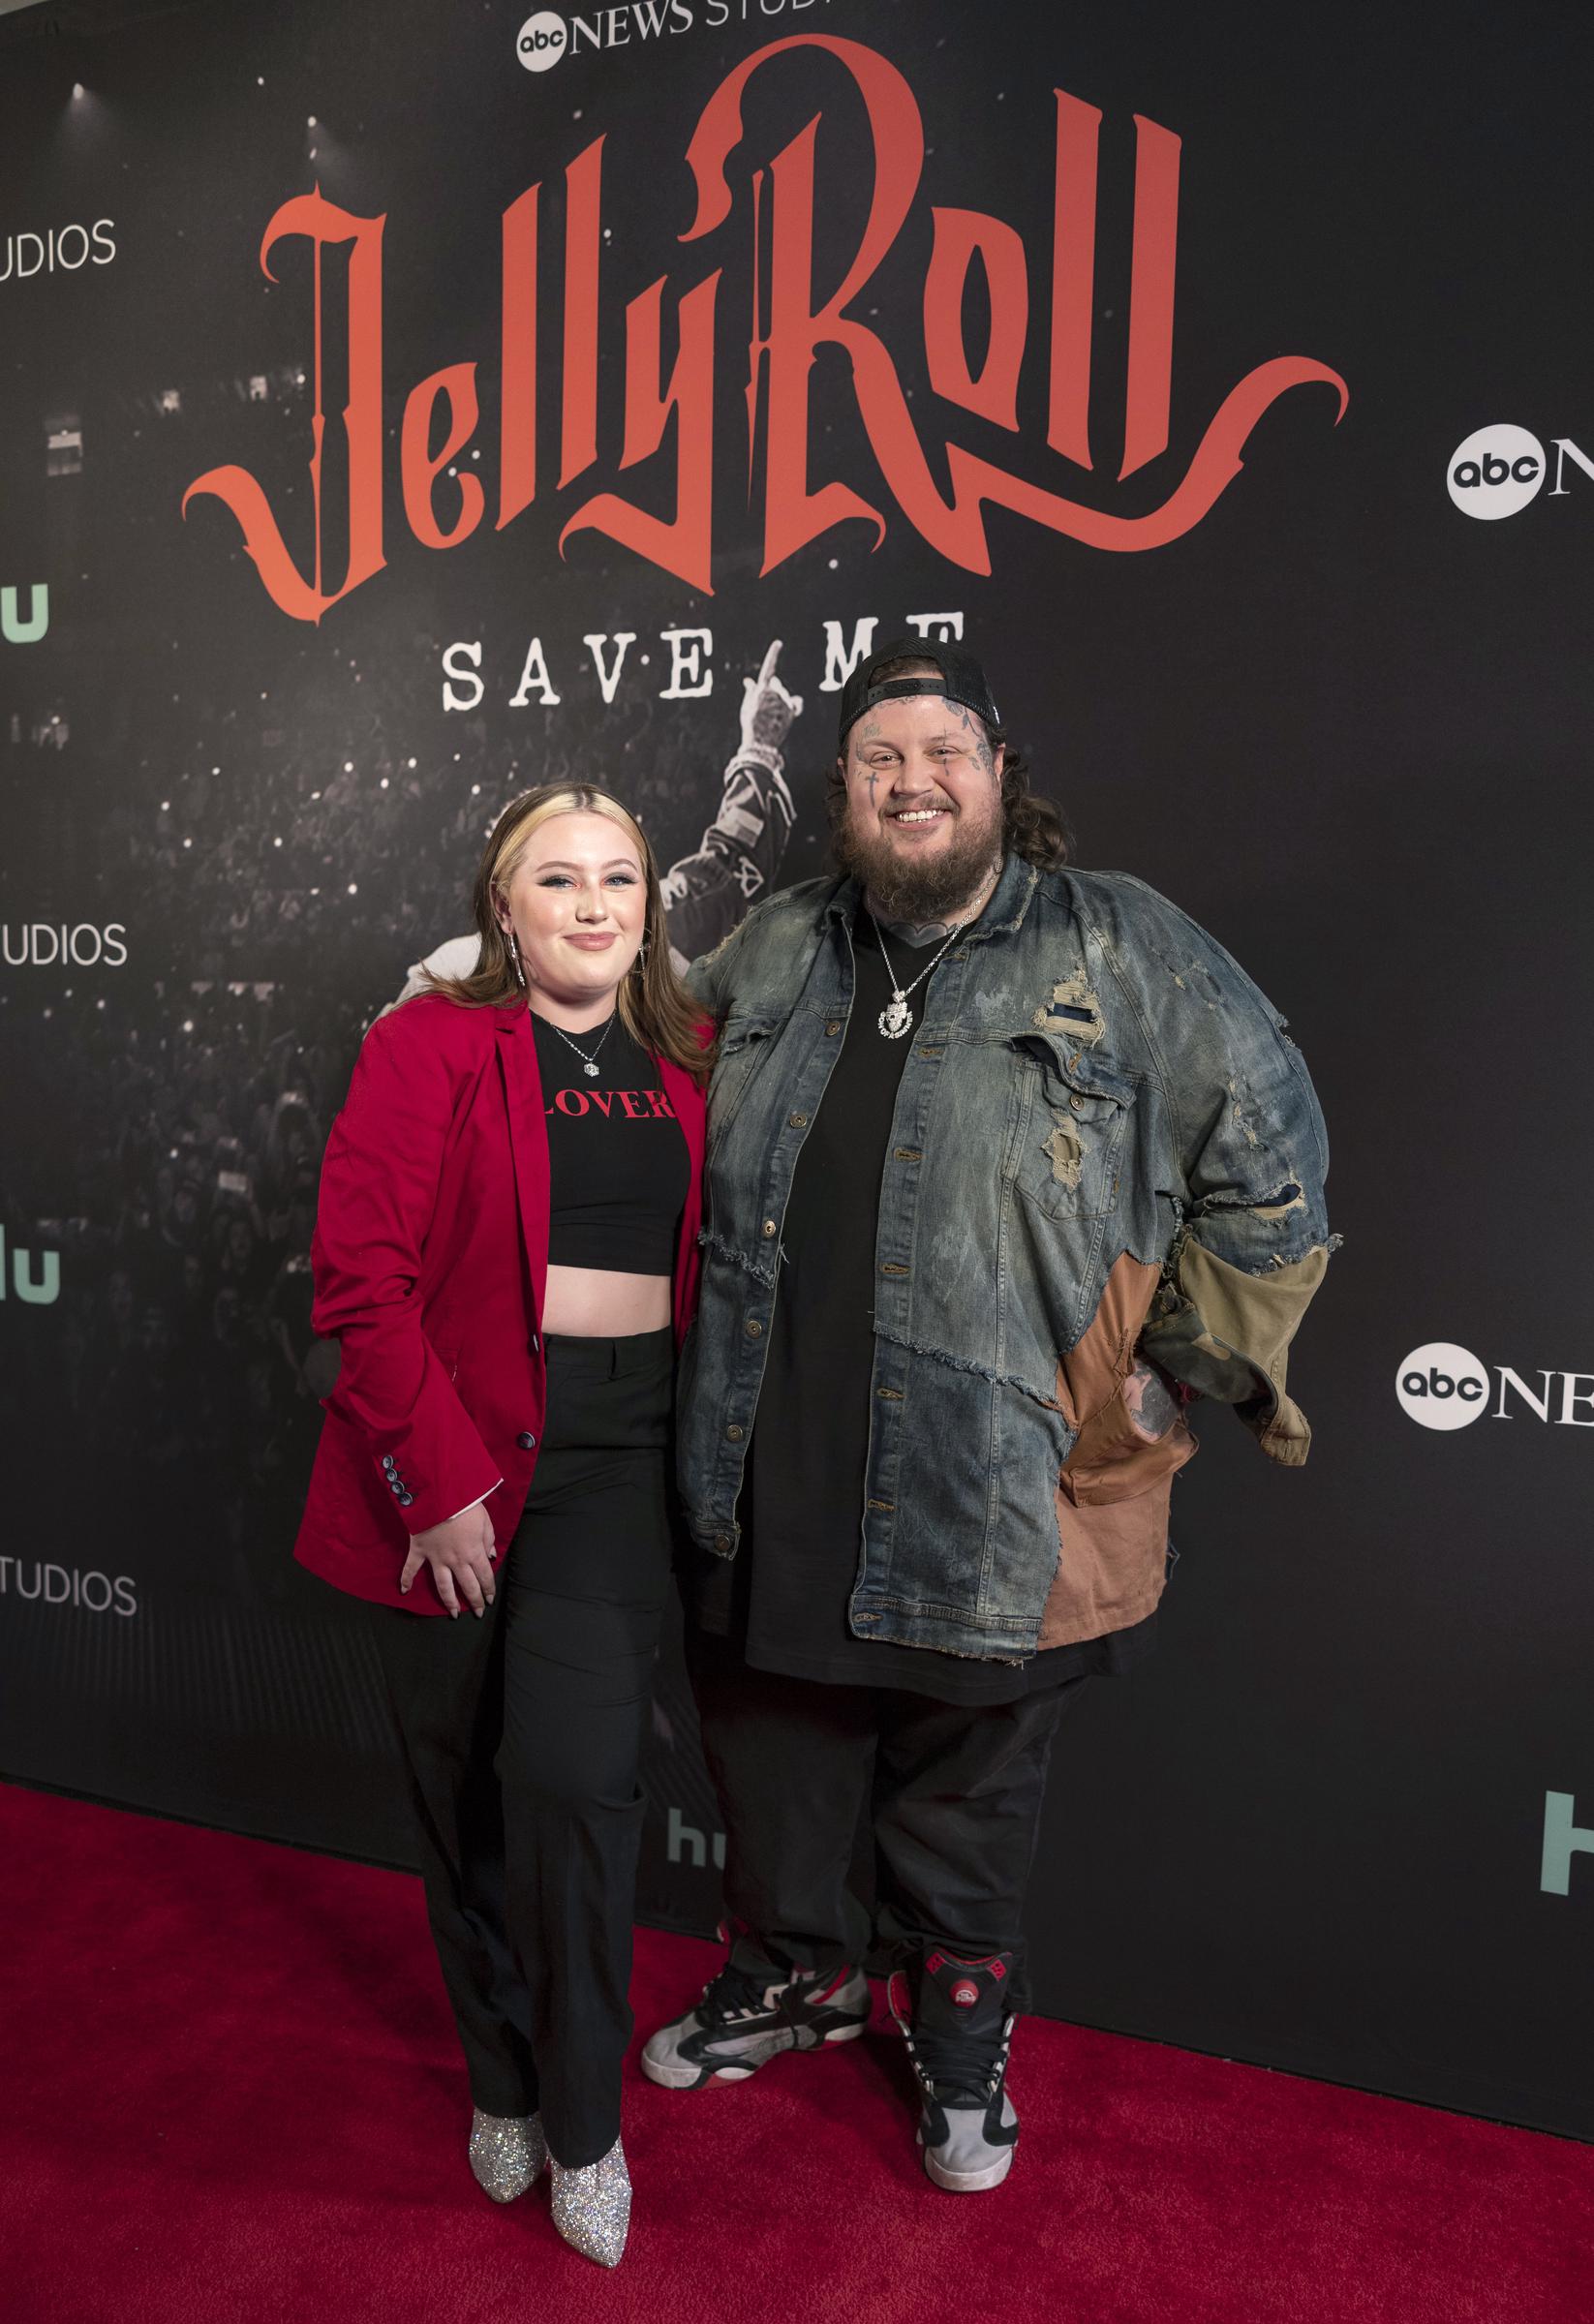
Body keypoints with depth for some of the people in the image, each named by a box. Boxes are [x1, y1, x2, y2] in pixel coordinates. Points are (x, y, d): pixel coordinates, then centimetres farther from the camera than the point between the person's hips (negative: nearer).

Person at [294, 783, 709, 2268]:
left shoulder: (684, 1068, 8)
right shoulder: (430, 1043, -5)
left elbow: (702, 1270, 14)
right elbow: (360, 1276, -11)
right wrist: (440, 1478, -14)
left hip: (618, 1458, 2)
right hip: (451, 1454, -2)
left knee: (577, 1776, -7)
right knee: (465, 1787, 10)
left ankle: (583, 2126, 16)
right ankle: (500, 2084, 35)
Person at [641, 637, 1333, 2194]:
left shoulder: (1127, 953, -8)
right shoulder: (771, 954, 6)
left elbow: (1269, 1163, -5)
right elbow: (670, 1125, 24)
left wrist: (1179, 1371, -4)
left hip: (992, 1501, -4)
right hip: (766, 1483, 4)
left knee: (965, 1786, 17)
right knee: (768, 1749, 22)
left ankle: (960, 2017, 44)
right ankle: (795, 1967, 49)